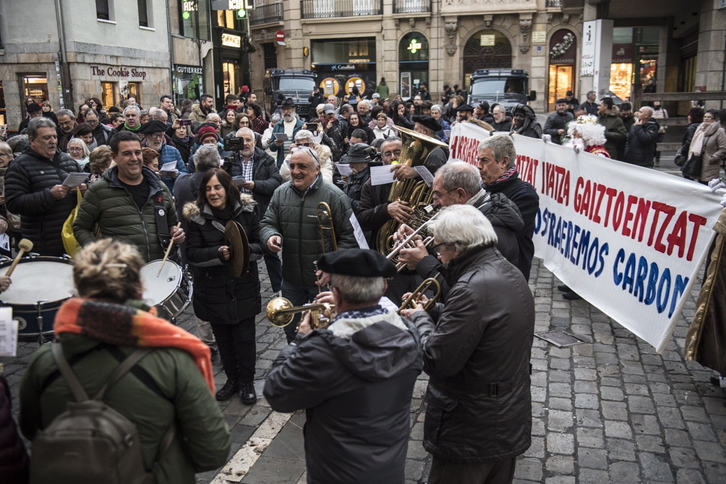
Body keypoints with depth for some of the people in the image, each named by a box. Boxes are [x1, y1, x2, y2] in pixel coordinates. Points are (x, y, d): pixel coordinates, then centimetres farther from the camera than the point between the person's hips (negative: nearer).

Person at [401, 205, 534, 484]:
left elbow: (437, 361, -25)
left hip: (472, 432, -9)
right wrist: (431, 310, 6)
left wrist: (419, 318, -10)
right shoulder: (510, 274, 5)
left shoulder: (473, 288, -27)